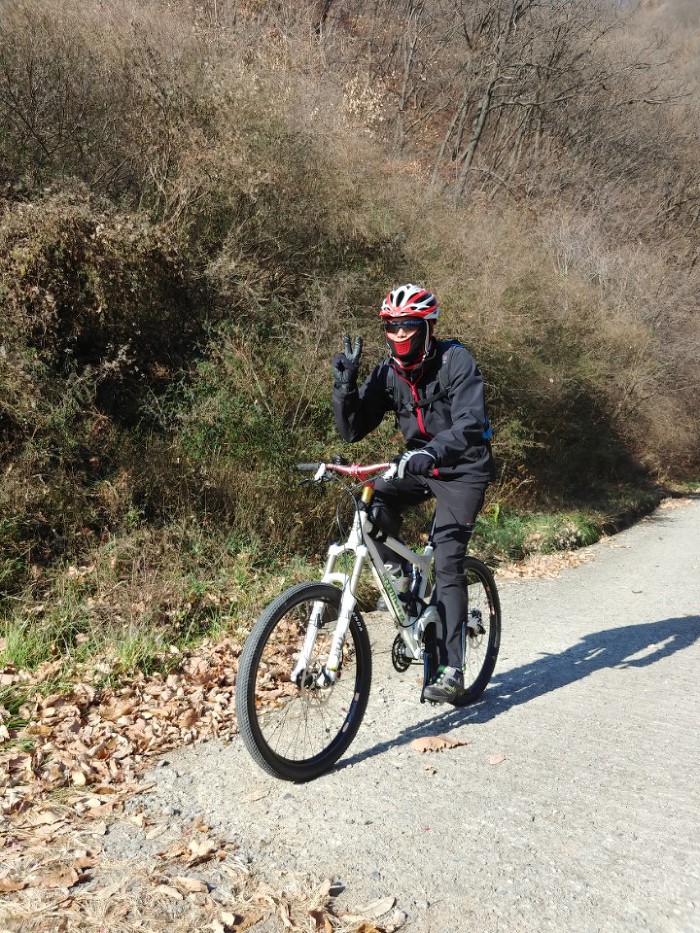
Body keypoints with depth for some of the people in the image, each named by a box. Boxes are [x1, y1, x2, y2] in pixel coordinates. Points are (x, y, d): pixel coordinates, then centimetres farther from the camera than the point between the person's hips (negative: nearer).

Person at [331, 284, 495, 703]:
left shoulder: (455, 361, -20)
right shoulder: (388, 374, -4)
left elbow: (470, 425, -33)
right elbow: (353, 429, -6)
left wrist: (431, 452, -50)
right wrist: (345, 383, -21)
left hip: (463, 469, -5)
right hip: (420, 464, 5)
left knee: (447, 564, -14)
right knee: (374, 503, -24)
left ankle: (451, 670, -8)